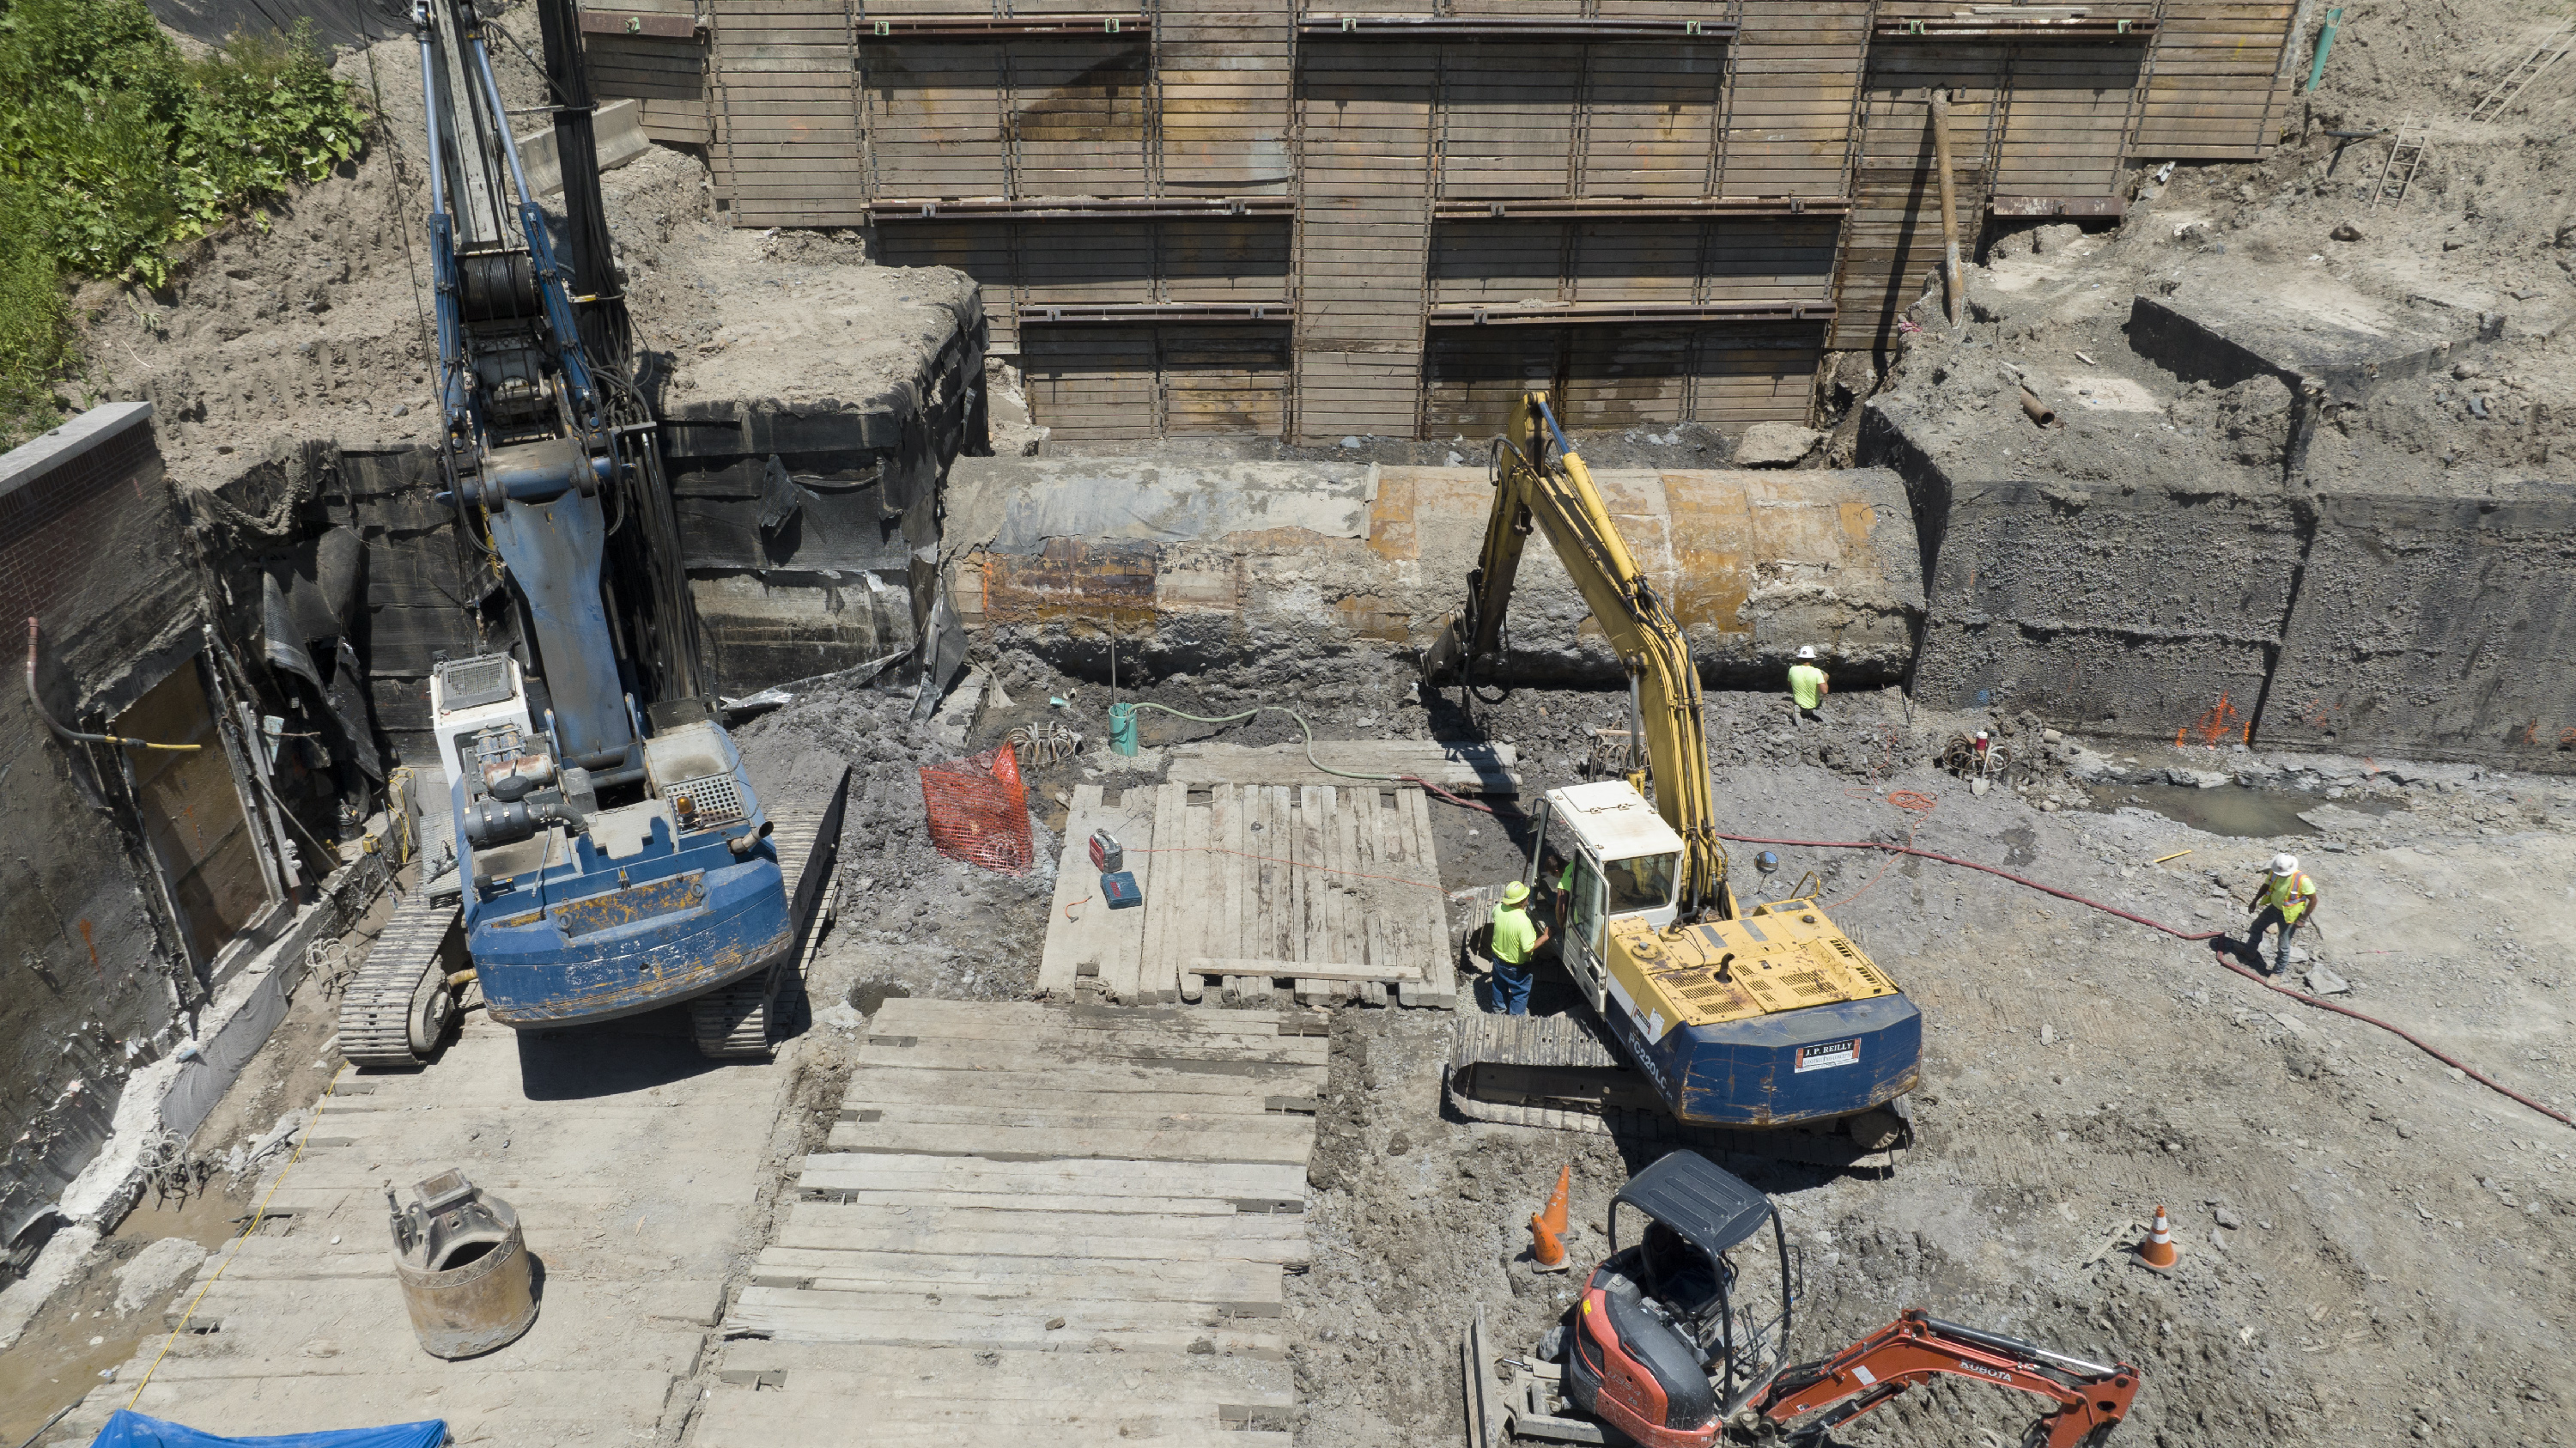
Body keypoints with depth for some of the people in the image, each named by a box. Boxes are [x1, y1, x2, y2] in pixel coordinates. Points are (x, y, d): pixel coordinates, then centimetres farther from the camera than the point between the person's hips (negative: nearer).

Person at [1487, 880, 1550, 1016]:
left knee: (1500, 986, 31)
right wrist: (1545, 937, -22)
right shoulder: (1524, 922, -39)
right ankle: (1517, 1015, 40)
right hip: (1517, 966, -6)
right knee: (1520, 991, 22)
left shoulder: (1499, 909, -20)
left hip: (1498, 958, 6)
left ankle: (1499, 1010, 53)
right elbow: (1528, 948, -33)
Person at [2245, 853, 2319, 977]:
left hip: (2288, 916, -6)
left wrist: (2303, 918, -20)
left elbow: (2313, 900, -21)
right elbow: (2266, 886, 6)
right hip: (2274, 908, 6)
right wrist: (2255, 901, 11)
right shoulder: (2274, 872, -14)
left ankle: (2277, 972, 24)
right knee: (2256, 927, 24)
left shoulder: (2302, 880, -31)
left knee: (2283, 946, 4)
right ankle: (2250, 951, 49)